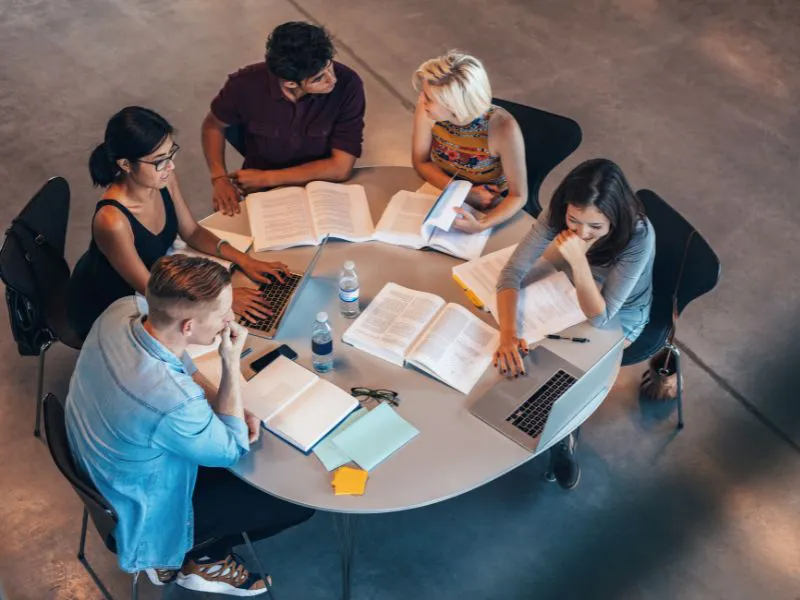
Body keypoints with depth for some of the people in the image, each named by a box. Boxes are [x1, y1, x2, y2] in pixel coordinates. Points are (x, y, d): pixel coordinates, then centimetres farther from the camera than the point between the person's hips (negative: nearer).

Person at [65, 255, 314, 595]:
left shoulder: (121, 311, -21)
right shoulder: (173, 403, -42)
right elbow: (232, 450, -20)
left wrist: (232, 409, -11)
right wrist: (231, 363, -26)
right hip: (144, 509, -7)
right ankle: (193, 559, 20)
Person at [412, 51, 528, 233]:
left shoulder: (502, 128, -30)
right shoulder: (427, 108, -21)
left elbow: (518, 196, -20)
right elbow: (421, 162, -6)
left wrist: (480, 226, -38)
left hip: (489, 211, -3)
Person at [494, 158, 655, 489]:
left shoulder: (639, 236, -38)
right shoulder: (557, 215, -29)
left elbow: (600, 316, -36)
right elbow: (513, 272, -28)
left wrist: (579, 260, -50)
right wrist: (508, 334, -43)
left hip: (620, 316, -3)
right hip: (574, 296, 4)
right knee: (532, 355, -11)